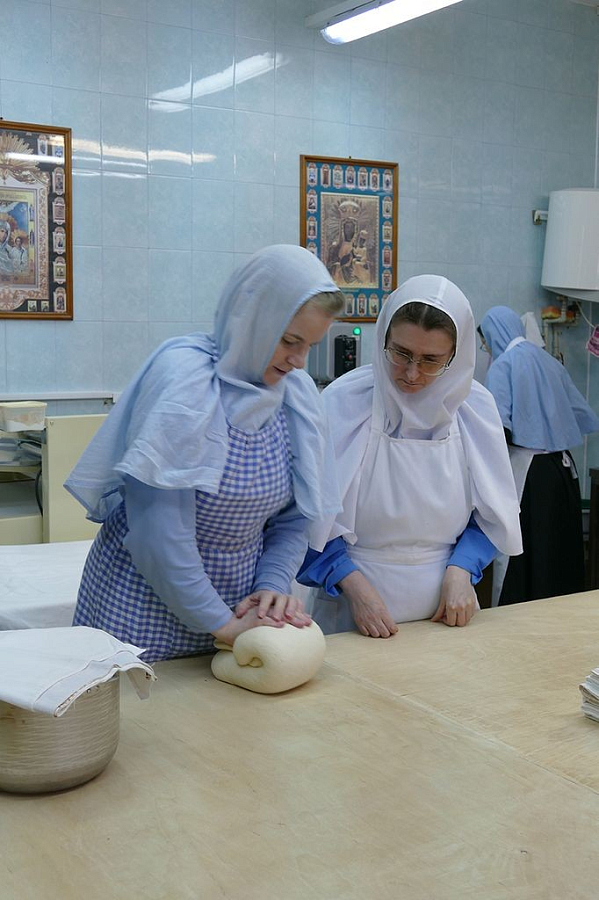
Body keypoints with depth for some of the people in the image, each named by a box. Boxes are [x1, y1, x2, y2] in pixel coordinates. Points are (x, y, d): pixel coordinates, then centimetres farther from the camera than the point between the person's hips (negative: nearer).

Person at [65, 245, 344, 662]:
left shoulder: (298, 393, -2)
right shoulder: (182, 376, -21)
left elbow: (294, 517, 5)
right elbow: (158, 525, -24)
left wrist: (273, 586, -11)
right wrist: (220, 623, -20)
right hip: (144, 606, -5)